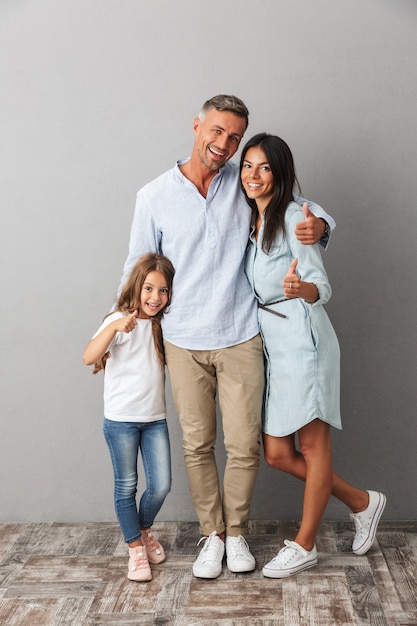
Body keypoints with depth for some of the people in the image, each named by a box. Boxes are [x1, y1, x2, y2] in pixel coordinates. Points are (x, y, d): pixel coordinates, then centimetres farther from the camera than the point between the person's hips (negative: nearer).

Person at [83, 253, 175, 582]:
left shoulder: (164, 325, 7)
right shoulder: (119, 322, -10)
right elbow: (89, 358, -23)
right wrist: (114, 327, -37)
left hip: (155, 418, 4)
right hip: (121, 419, -4)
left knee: (161, 485, 2)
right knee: (126, 487, 6)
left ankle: (145, 529, 31)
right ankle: (136, 548, 23)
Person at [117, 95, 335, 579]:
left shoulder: (246, 185, 2)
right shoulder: (155, 196, 0)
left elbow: (305, 208, 14)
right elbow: (138, 270, 7)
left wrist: (318, 225, -11)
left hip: (241, 339, 1)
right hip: (184, 343, 0)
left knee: (243, 445, 5)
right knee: (197, 445, 8)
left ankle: (236, 531, 28)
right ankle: (211, 534, 28)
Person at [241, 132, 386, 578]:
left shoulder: (292, 216, -9)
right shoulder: (251, 221, 15)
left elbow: (321, 285, -18)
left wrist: (300, 288, -37)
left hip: (301, 340, -9)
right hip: (270, 345, 9)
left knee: (313, 446, 3)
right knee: (277, 454, 9)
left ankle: (304, 546, 19)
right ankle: (362, 502, 28)